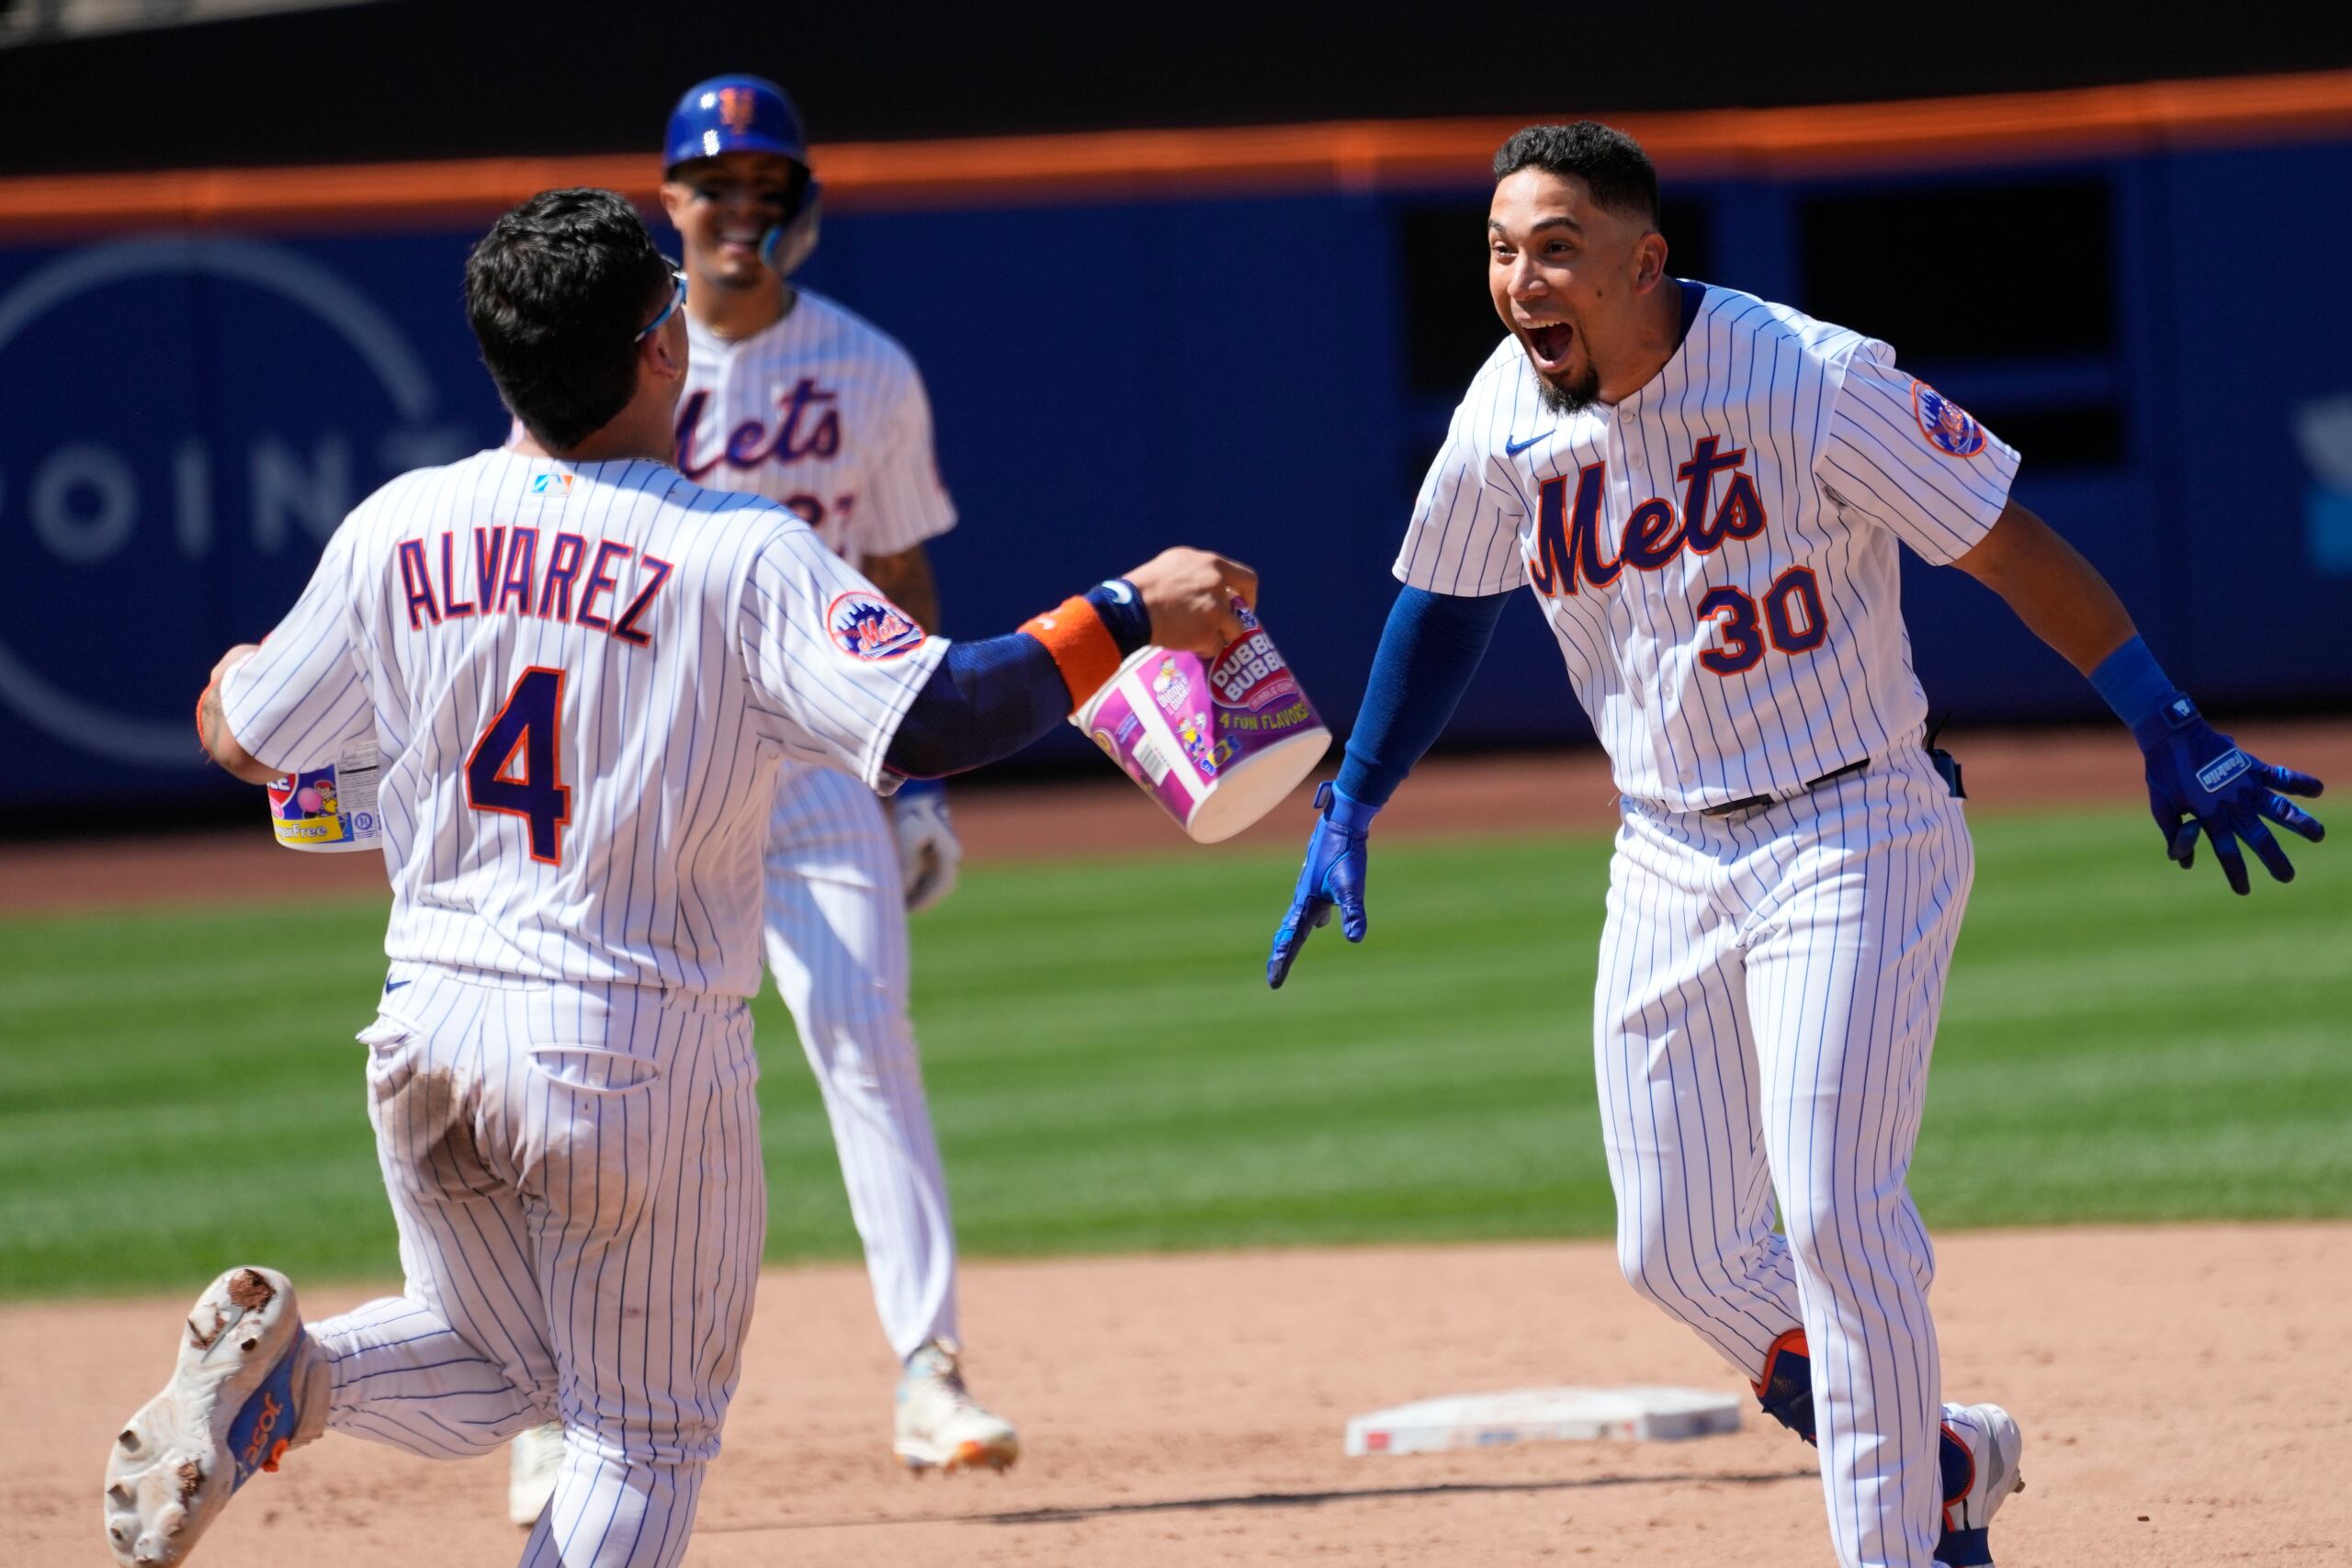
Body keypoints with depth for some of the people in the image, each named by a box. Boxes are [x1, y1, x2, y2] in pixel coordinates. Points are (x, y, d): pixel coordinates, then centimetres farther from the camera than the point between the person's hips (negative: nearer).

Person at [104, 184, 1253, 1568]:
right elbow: (933, 721, -26)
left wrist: (227, 684, 35)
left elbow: (250, 742, 12)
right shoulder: (745, 558, -14)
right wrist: (1131, 613, -15)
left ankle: (282, 1371, -6)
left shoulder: (398, 529, 0)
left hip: (431, 1029, 5)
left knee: (489, 1374, 23)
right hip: (642, 1040, -4)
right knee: (647, 1437, 10)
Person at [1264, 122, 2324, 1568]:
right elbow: (1448, 607, 15)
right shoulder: (1510, 417, -3)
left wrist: (2169, 732, -18)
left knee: (1834, 1215, -16)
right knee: (1681, 1254, 6)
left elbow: (2007, 544, -15)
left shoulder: (1808, 379, -19)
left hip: (1855, 837, -6)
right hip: (1668, 858, 6)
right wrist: (1349, 815, 12)